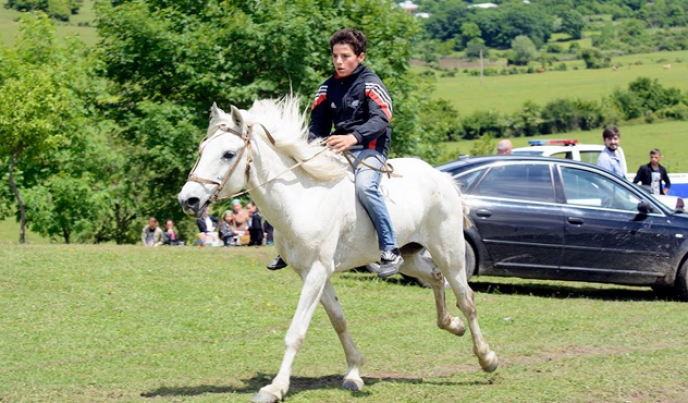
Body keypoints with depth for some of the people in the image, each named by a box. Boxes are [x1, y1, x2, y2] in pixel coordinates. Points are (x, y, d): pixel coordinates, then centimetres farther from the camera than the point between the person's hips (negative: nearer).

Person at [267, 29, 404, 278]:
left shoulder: (370, 84, -7)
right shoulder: (329, 87, 11)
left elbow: (380, 119, -21)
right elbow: (318, 124, 14)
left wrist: (353, 137, -38)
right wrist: (313, 146, -8)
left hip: (370, 148, -7)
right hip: (339, 149, 7)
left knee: (364, 185, -36)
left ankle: (390, 251, -29)